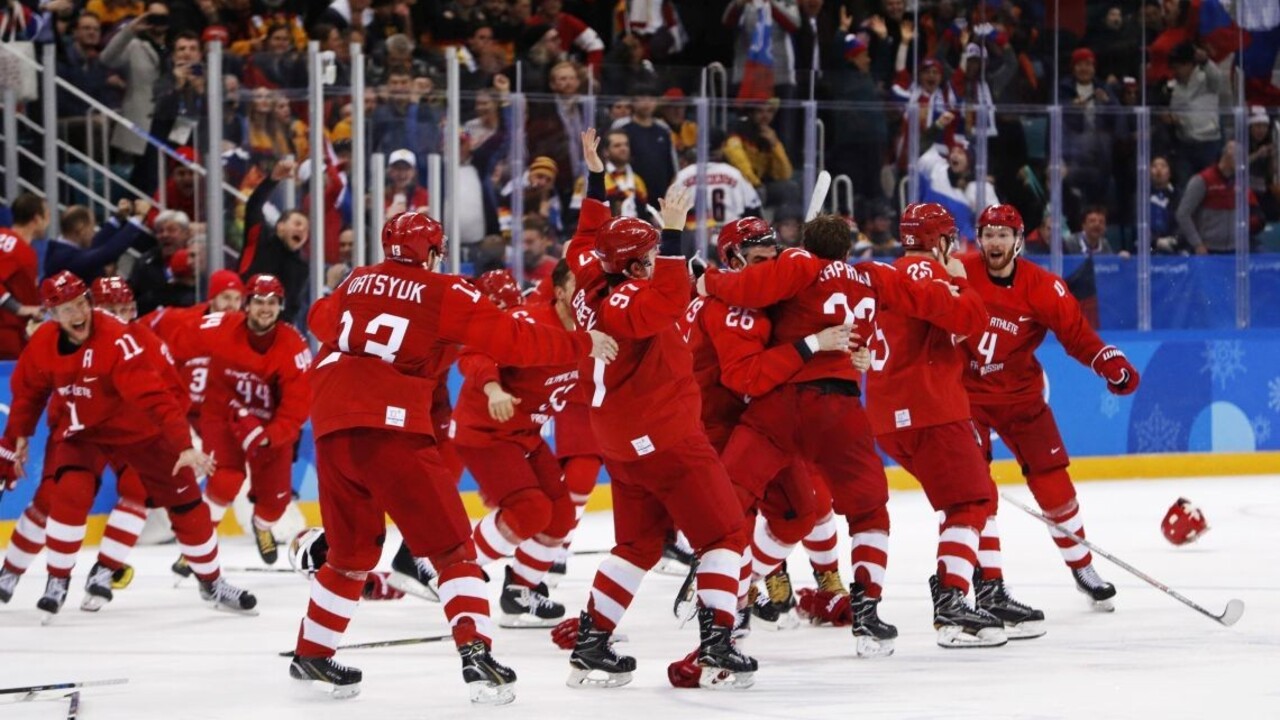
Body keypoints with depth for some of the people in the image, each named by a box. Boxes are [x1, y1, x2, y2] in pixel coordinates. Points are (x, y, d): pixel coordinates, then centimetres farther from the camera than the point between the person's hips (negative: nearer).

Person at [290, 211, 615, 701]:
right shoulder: (445, 294, 3)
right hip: (389, 427, -6)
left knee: (352, 549, 23)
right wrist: (583, 345, 10)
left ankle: (311, 655, 31)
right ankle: (475, 654, -16)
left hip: (331, 425, 6)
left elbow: (320, 320, 38)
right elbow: (513, 342, -1)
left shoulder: (357, 283, 19)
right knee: (450, 545, -1)